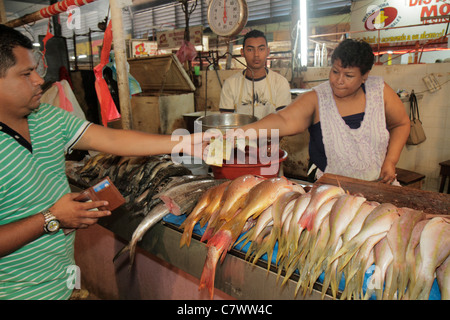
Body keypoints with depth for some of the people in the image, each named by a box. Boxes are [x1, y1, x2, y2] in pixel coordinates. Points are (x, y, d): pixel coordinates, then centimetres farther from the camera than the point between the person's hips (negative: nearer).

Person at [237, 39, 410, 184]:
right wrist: (245, 131, -44)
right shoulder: (316, 99, -11)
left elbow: (401, 123, 13)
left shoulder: (380, 91, -2)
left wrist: (391, 160, -1)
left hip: (378, 185, 2)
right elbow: (284, 121, -27)